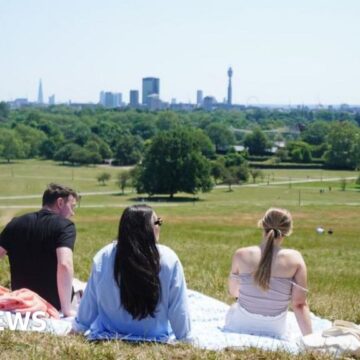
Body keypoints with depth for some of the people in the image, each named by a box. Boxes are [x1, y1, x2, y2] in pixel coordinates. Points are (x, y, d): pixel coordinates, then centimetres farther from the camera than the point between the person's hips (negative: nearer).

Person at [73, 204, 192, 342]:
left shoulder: (104, 257, -12)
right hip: (154, 341, -1)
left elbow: (89, 303, -1)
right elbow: (179, 311, -12)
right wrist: (186, 340, 2)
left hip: (106, 337, 2)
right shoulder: (168, 259, -18)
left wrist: (77, 328, 16)